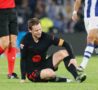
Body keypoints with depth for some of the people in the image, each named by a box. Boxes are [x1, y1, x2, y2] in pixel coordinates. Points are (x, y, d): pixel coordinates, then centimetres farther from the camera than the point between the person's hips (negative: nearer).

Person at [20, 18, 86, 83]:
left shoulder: (46, 37, -10)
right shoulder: (26, 41, -16)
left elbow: (65, 44, -8)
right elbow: (23, 60, -11)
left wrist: (72, 58, -20)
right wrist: (23, 78, -16)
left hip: (44, 64, 5)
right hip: (32, 71, -4)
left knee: (63, 53, -13)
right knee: (50, 73, -35)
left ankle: (77, 77, -21)